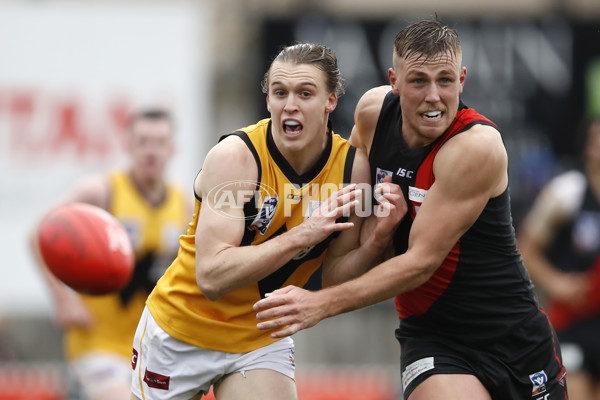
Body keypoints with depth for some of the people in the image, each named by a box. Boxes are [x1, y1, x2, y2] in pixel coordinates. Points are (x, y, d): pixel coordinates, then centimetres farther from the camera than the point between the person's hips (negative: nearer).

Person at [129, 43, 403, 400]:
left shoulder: (352, 166, -10)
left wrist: (378, 239, -22)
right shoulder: (235, 156, -22)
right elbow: (211, 277, -30)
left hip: (261, 339, 3)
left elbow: (335, 280, -4)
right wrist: (302, 234, -35)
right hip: (181, 330, -3)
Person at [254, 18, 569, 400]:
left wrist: (323, 304, -28)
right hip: (431, 337, 2)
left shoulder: (477, 146, -22)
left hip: (516, 335, -2)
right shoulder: (374, 110, -5)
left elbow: (422, 261, -24)